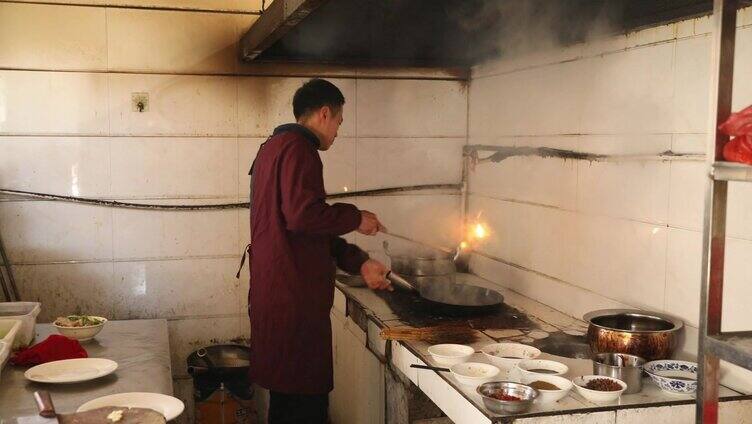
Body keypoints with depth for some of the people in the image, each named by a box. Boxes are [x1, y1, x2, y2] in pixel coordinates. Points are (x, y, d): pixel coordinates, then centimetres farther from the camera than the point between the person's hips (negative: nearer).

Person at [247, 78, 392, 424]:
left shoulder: (275, 147, 20)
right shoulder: (298, 148, -12)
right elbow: (304, 216, -26)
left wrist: (359, 263, 17)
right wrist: (355, 218, -9)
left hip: (274, 290, 11)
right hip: (294, 299, -11)